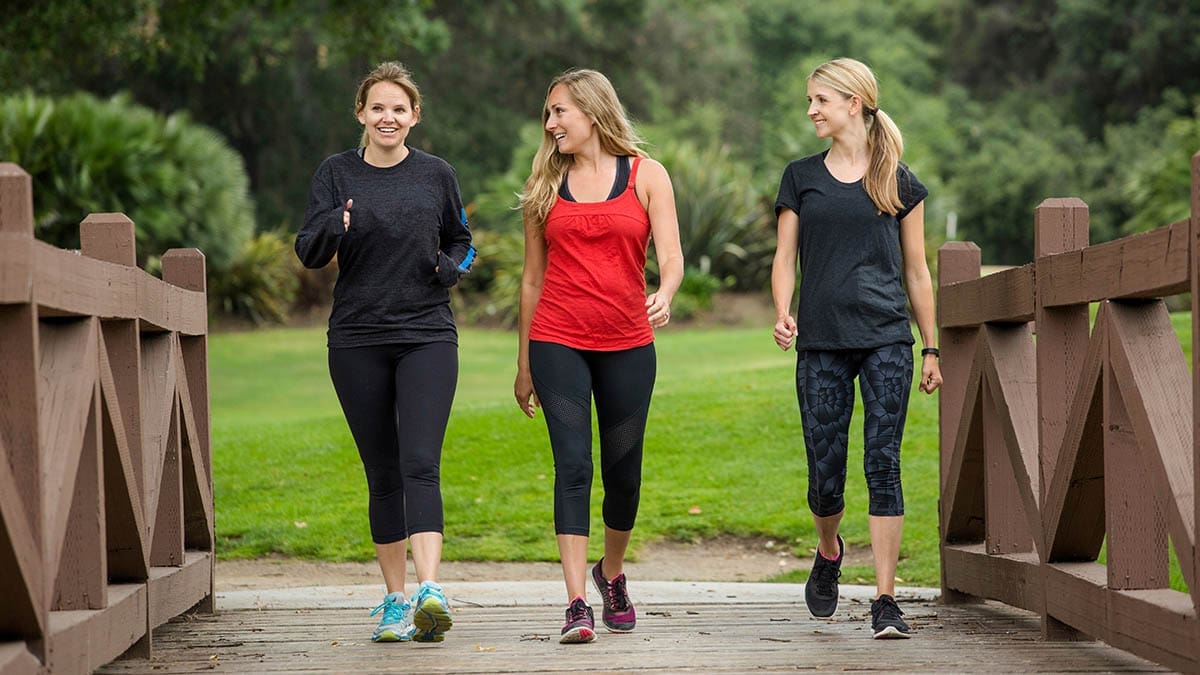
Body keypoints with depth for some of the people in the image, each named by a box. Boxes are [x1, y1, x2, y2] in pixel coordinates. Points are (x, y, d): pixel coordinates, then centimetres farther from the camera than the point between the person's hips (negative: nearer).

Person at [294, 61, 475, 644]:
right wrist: (335, 224, -24)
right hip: (358, 339, 1)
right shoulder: (337, 174, 5)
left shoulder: (436, 175, 7)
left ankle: (430, 591, -26)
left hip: (427, 336, -1)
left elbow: (461, 243, 19)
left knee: (420, 464, -15)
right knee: (382, 474, 5)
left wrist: (449, 268, -4)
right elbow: (308, 252, -3)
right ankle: (395, 600, 13)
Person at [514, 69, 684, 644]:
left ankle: (612, 573, 34)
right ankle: (577, 603, -14)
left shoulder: (646, 176, 4)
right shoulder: (546, 185, 10)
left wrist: (665, 296, -28)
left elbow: (671, 256, -5)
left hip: (628, 344, 0)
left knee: (623, 471, 8)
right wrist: (524, 363, 13)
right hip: (558, 343, 0)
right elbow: (532, 278, 14)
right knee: (573, 465, -11)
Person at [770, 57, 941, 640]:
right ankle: (828, 552, 34)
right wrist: (782, 313, -11)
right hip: (821, 343, 1)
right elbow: (785, 258, 9)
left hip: (886, 340, -1)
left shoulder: (899, 182, 8)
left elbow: (916, 271, 11)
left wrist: (932, 349, 10)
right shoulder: (801, 177, 11)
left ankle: (885, 601, -8)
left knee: (883, 464, -10)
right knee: (825, 476, 1)